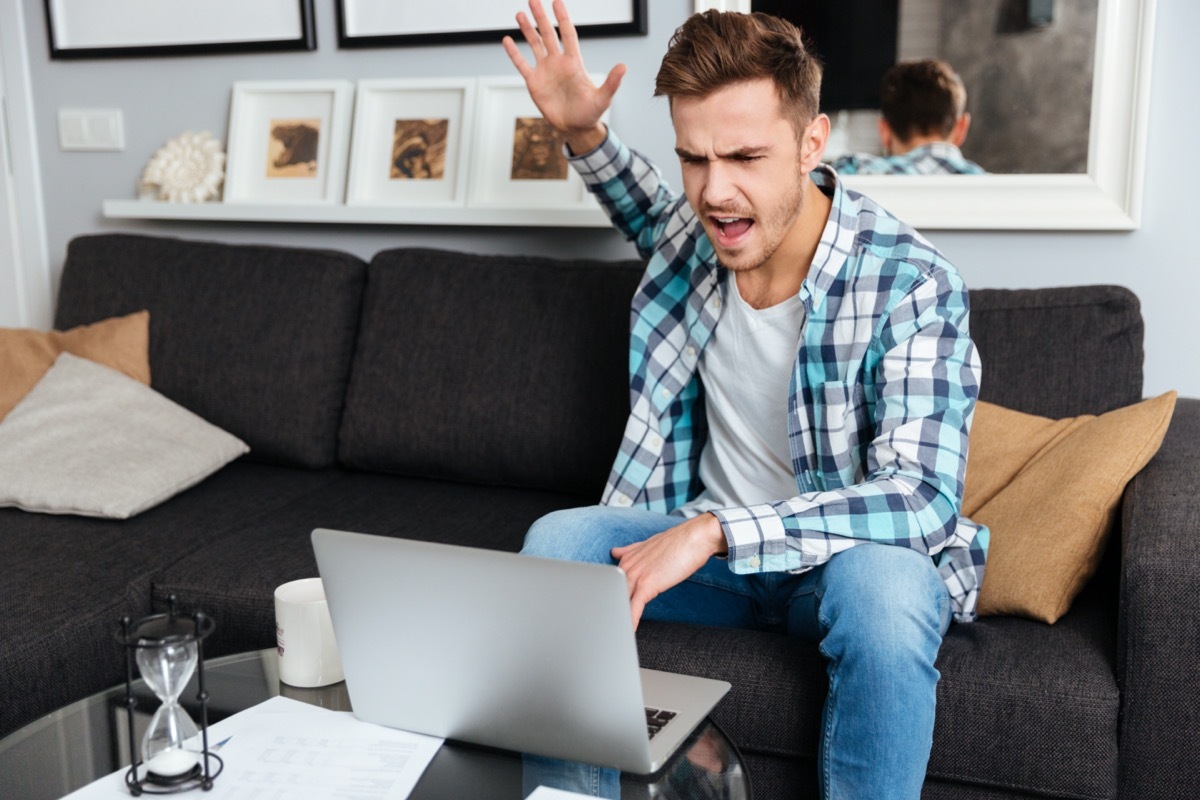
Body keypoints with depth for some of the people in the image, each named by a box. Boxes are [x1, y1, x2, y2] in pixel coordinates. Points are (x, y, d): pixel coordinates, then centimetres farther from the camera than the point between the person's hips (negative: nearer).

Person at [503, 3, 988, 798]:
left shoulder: (912, 283, -23)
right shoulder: (694, 233, -6)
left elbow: (922, 499, -31)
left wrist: (714, 529, -38)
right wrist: (583, 133, 2)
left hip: (848, 554, -4)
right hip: (707, 541, 5)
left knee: (882, 582, -38)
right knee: (554, 542, -18)